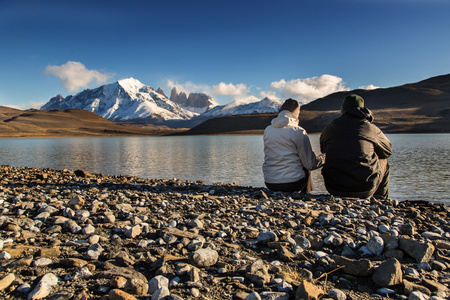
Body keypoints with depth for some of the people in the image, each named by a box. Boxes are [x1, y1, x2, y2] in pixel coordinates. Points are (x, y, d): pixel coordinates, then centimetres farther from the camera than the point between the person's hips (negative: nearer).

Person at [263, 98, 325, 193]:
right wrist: (323, 158, 13)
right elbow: (310, 164, -6)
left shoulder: (267, 130, 3)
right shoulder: (299, 131, -10)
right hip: (292, 184, -4)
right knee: (306, 170, 26)